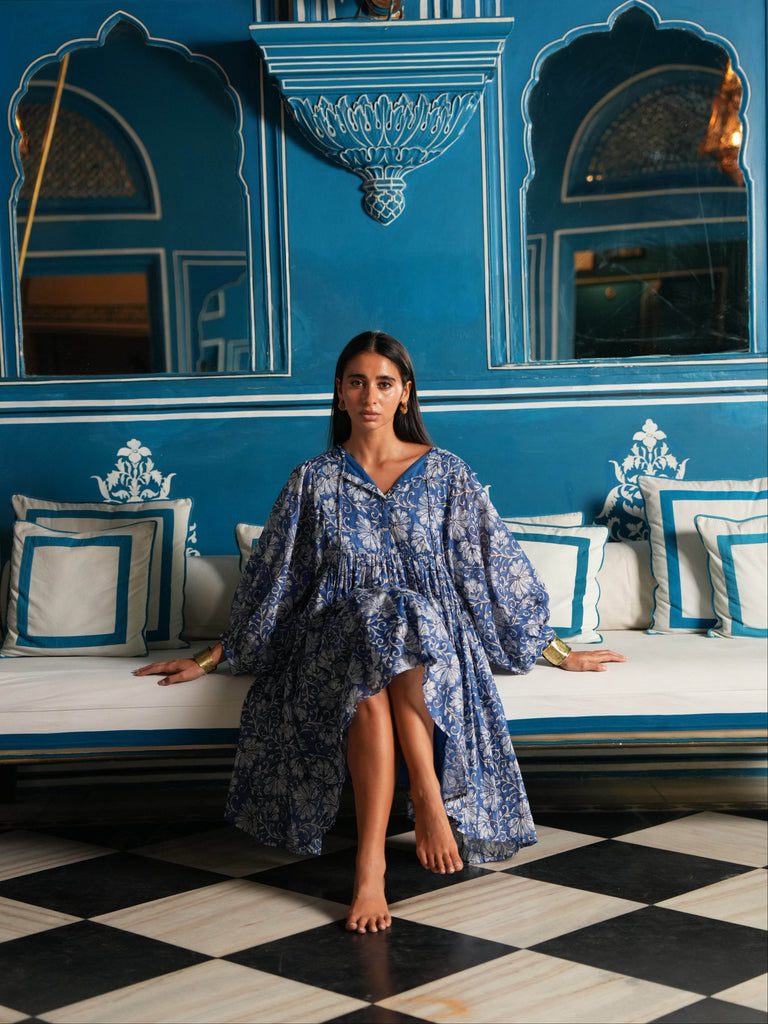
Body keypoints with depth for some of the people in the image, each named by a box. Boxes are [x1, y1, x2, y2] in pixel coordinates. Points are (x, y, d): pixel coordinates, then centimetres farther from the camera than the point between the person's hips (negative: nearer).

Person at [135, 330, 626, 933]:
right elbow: (270, 579, 15)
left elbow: (496, 565, 12)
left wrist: (557, 653, 11)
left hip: (433, 633, 0)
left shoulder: (445, 474, 10)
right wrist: (211, 660, 14)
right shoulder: (314, 482, 10)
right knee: (370, 689, -38)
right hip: (338, 636, 0)